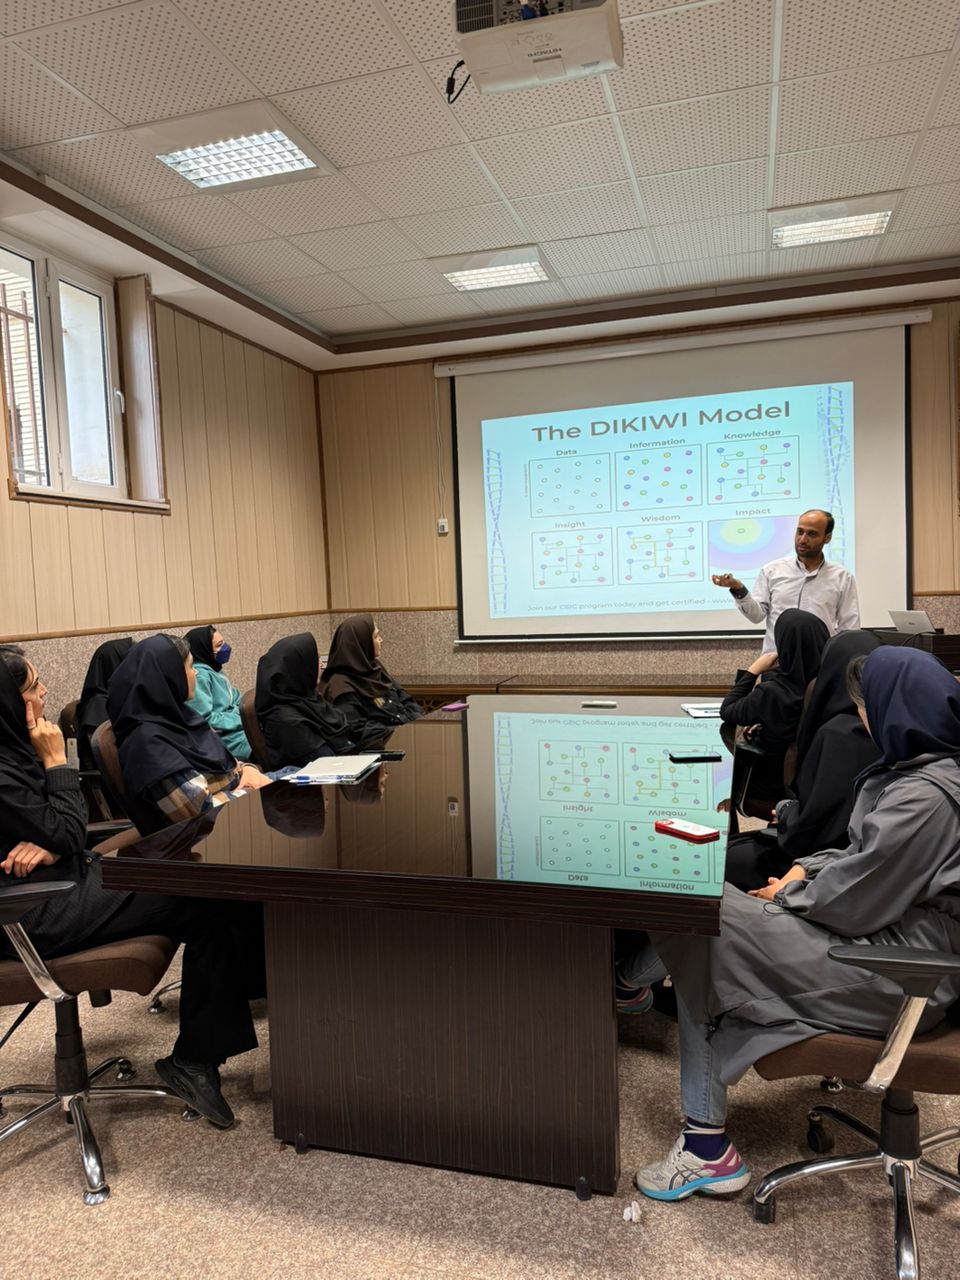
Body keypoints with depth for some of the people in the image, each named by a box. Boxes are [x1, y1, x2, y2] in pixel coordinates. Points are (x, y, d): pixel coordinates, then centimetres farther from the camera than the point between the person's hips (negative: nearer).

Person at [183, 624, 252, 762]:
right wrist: (244, 720, -17)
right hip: (226, 737, -10)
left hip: (236, 728, 10)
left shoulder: (215, 671, 14)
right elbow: (204, 720, -22)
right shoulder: (199, 675, -14)